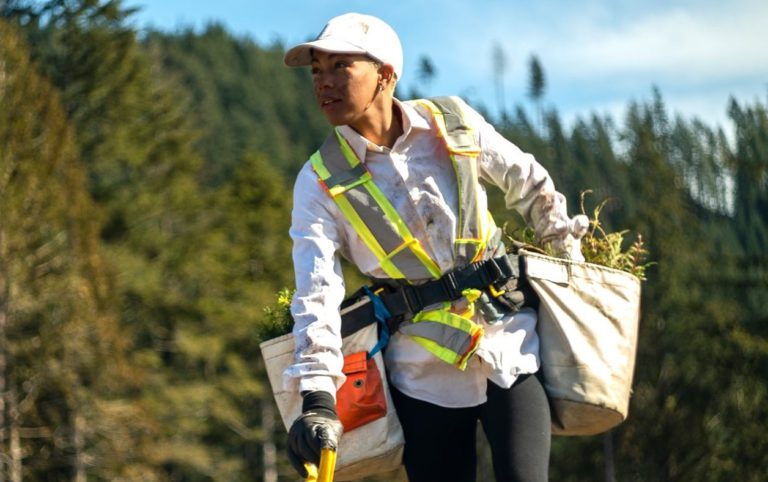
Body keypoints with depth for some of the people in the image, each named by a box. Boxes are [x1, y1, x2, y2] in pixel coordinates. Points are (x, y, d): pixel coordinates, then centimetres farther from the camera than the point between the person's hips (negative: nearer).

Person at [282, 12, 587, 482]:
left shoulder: (453, 123, -3)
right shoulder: (322, 184, -6)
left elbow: (530, 184, 13)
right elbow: (316, 294, -16)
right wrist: (319, 397, -27)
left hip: (512, 341, 0)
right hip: (425, 374, 0)